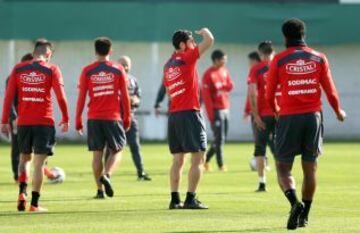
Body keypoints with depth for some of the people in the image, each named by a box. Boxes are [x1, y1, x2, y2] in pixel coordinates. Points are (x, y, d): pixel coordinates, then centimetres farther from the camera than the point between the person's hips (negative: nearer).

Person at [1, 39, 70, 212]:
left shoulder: (18, 69, 5)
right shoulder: (52, 70, -2)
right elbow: (60, 97, -8)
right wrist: (65, 119, 3)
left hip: (23, 121, 3)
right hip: (44, 121, -3)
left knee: (25, 158, 19)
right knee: (39, 162, 2)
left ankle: (22, 192, -2)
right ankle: (34, 203, -1)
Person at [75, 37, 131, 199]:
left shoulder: (87, 71, 1)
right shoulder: (118, 70, 1)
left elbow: (81, 97, 0)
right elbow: (125, 96, 2)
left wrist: (78, 120, 7)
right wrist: (127, 118, 11)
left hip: (94, 118, 1)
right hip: (113, 117, -1)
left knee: (97, 153, 6)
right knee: (116, 151, 10)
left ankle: (100, 189, 4)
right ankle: (106, 175, -16)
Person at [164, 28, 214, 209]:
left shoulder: (168, 65, 15)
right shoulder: (186, 58, -7)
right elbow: (209, 40, -8)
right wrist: (204, 31, 11)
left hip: (173, 114, 8)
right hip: (189, 112, -8)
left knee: (178, 159, 10)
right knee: (198, 158, -4)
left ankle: (175, 199, 7)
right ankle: (190, 199, -10)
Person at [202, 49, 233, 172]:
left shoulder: (225, 71, 11)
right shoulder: (208, 74, -11)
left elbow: (230, 86, 5)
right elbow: (206, 95, -15)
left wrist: (221, 86, -16)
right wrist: (211, 113, -19)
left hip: (225, 109, 8)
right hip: (216, 110, -7)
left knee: (222, 138, 10)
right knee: (219, 139, -7)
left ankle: (206, 159, 22)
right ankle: (221, 164, -3)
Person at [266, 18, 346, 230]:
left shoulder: (279, 60, -1)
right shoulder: (319, 58, 4)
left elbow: (270, 95, 3)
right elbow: (330, 91, 4)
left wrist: (276, 109, 24)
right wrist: (339, 111, 22)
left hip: (289, 117, -2)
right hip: (313, 116, 2)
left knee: (283, 168, 4)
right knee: (310, 168, 11)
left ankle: (295, 203, -21)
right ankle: (304, 216, 13)